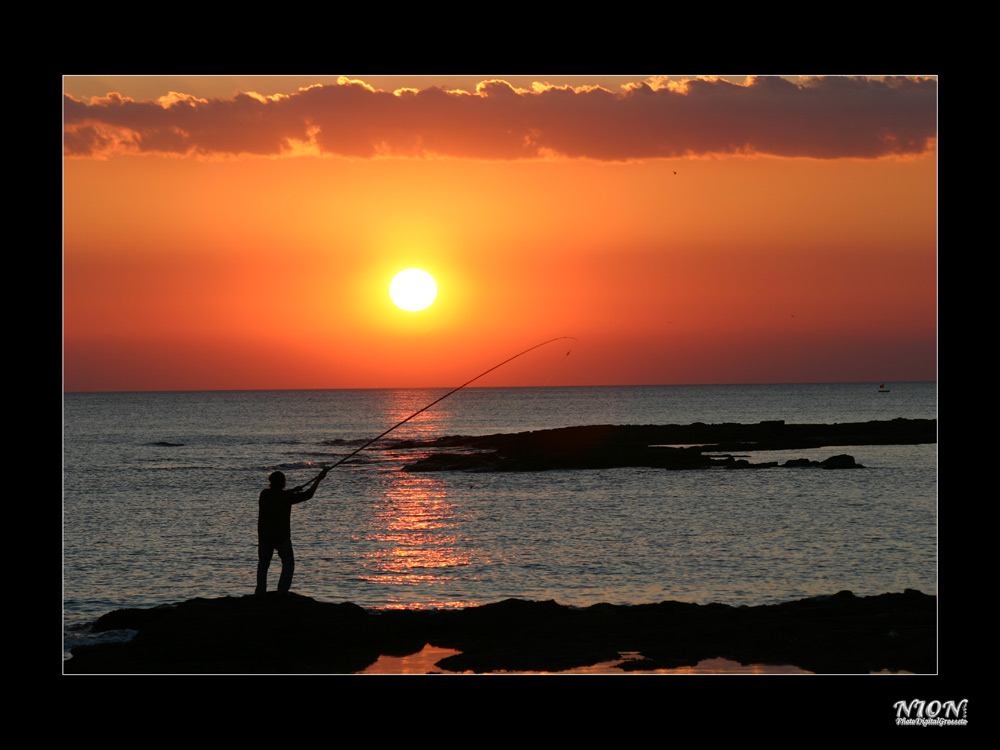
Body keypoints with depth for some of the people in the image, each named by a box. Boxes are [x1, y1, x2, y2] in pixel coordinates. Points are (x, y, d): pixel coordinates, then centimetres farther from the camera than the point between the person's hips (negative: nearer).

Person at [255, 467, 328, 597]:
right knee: (288, 564, 11)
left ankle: (260, 592, 9)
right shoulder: (286, 497, -13)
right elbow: (308, 494, -5)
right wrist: (319, 479, 6)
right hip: (282, 537, -4)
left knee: (263, 563, 18)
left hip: (264, 537, 4)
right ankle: (282, 591, -2)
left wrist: (293, 490, 26)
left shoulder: (264, 494, -1)